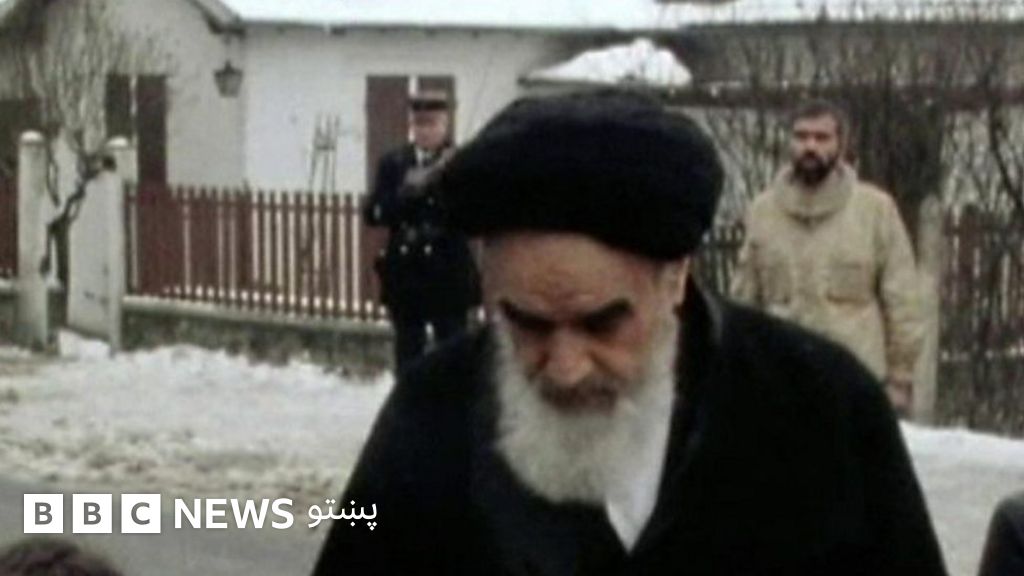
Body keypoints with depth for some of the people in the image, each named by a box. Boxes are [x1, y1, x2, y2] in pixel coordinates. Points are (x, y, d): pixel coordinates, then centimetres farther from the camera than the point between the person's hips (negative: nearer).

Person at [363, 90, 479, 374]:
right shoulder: (393, 164, 7)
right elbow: (373, 213, 0)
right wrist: (406, 193, -16)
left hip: (448, 275, -3)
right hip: (405, 274, 3)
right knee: (408, 356, 11)